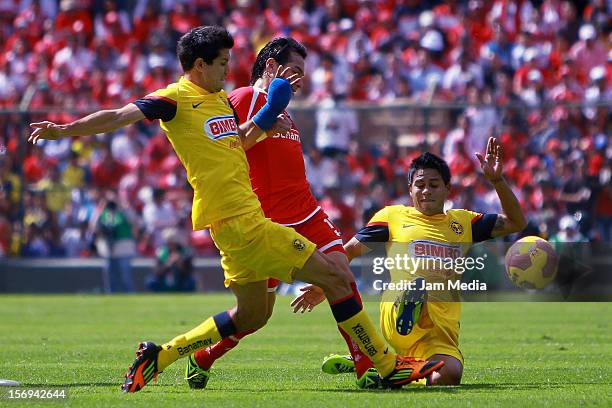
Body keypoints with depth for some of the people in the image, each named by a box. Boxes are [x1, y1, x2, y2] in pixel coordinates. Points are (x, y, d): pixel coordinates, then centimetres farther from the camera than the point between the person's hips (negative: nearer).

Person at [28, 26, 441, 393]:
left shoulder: (220, 98, 17)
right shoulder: (175, 99, -9)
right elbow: (119, 117, -14)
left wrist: (267, 116, 14)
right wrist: (65, 130, -25)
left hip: (245, 218, 10)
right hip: (239, 221, -10)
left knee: (252, 314, 19)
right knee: (336, 277, -7)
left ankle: (159, 356, 19)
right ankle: (388, 366, -1)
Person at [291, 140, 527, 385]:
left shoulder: (462, 222, 23)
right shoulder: (392, 216, 16)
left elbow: (515, 223, 20)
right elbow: (350, 251, 18)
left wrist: (496, 180, 9)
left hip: (443, 331, 4)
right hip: (399, 315, -4)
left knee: (450, 376, -28)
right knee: (419, 282, -40)